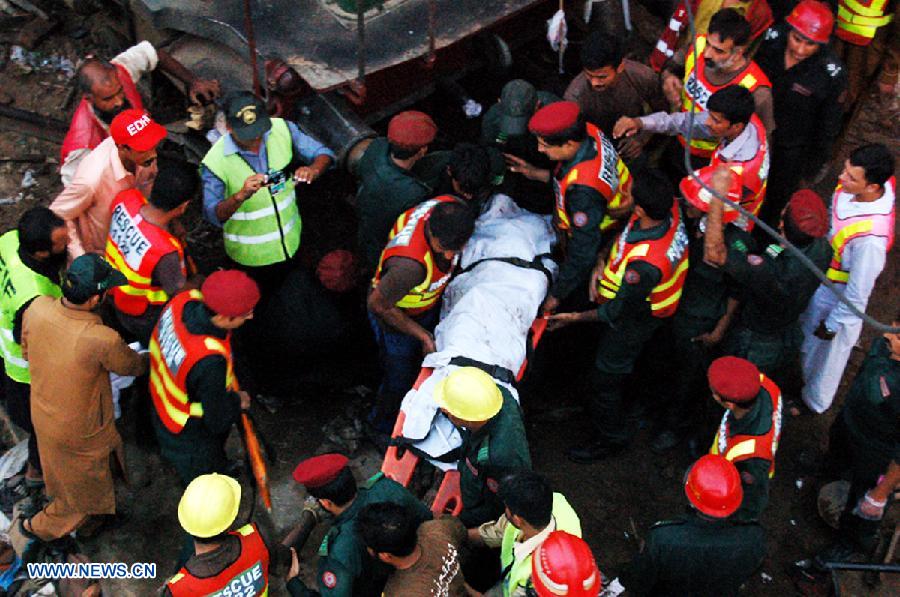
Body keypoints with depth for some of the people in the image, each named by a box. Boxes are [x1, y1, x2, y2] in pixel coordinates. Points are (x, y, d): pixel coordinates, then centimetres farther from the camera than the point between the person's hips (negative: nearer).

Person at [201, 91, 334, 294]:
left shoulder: (281, 129, -18)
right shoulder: (215, 162, -27)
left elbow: (324, 153, -13)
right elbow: (213, 215, -29)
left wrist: (313, 169, -36)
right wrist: (241, 196, -48)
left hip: (291, 241, 4)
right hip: (251, 255, -4)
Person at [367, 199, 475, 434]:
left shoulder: (453, 208, -30)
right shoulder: (411, 264, -48)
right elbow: (378, 305, -29)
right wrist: (423, 335, -19)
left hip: (430, 305, 6)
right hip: (395, 315, -6)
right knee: (400, 379, 18)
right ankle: (384, 428, 49)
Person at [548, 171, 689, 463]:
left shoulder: (644, 264, -45)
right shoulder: (670, 208, -23)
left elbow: (620, 311, -26)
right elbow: (624, 232, 0)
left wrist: (576, 317, -13)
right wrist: (602, 261, -10)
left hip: (634, 319, -8)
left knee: (604, 378, 14)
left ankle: (610, 438, 40)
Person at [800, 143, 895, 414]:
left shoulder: (870, 238, -44)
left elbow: (857, 295, -29)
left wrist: (831, 325, -14)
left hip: (835, 297, -7)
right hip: (818, 275, 7)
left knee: (825, 352, 23)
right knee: (805, 328, 34)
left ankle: (814, 401, 52)